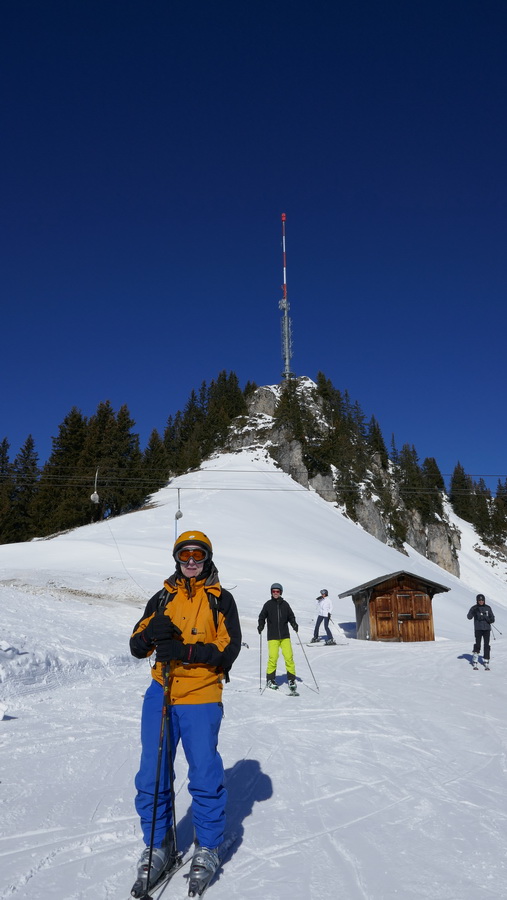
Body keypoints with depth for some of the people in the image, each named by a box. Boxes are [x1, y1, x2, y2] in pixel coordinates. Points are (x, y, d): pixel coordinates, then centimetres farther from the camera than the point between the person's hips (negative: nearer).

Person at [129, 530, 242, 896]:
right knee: (152, 776, 6)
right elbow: (137, 647, 7)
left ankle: (208, 849, 23)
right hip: (160, 694, 3)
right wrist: (152, 633, -17)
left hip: (201, 699, -3)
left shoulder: (221, 599, 2)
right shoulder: (162, 598, 11)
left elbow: (229, 648, -9)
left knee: (205, 777, 1)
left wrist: (185, 651, -21)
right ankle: (158, 847, 26)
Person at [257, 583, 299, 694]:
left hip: (285, 636, 1)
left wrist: (294, 624, -5)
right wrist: (261, 626, -8)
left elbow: (291, 616, 12)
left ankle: (291, 679, 8)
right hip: (272, 636, -1)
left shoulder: (285, 604, 7)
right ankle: (270, 680, 9)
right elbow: (262, 617, 8)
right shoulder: (268, 604, 3)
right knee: (273, 657, -8)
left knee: (289, 657, -6)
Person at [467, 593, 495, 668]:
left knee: (486, 645, 0)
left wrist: (491, 620, -11)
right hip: (478, 629, -2)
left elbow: (492, 617, 13)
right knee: (477, 644, -5)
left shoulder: (488, 608, 7)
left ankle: (486, 661, 5)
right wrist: (473, 612, -29)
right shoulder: (474, 608, -1)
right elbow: (469, 617, -11)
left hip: (487, 628, 2)